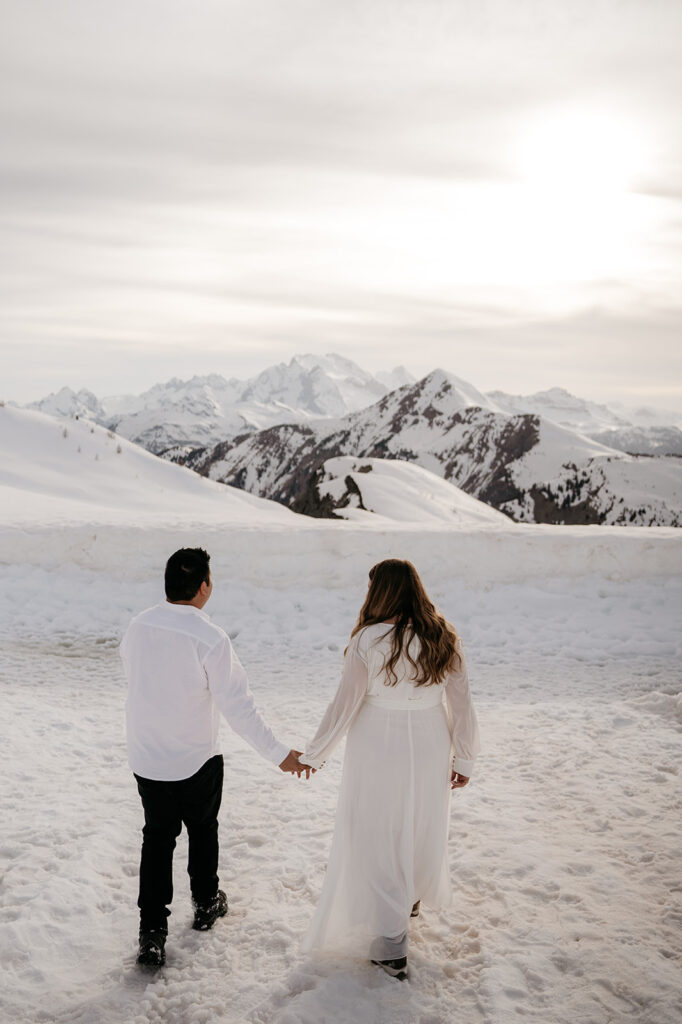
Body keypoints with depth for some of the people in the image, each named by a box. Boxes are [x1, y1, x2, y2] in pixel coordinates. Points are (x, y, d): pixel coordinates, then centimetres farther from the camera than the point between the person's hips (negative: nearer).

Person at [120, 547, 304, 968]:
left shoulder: (137, 627, -7)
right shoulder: (210, 638, -24)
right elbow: (238, 705, -22)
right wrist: (279, 753, -13)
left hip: (145, 758, 4)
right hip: (196, 760, -4)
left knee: (158, 836, 15)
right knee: (203, 830, 20)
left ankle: (152, 931, 13)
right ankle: (206, 904, 39)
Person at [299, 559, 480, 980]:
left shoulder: (369, 640, -17)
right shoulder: (444, 639, -6)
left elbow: (344, 706, -12)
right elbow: (462, 706, -1)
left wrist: (314, 754, 0)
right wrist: (465, 761, 10)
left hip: (378, 753, -4)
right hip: (429, 751, 4)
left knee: (378, 840, 8)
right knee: (421, 827, 24)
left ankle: (391, 948, 13)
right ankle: (412, 900, 49)